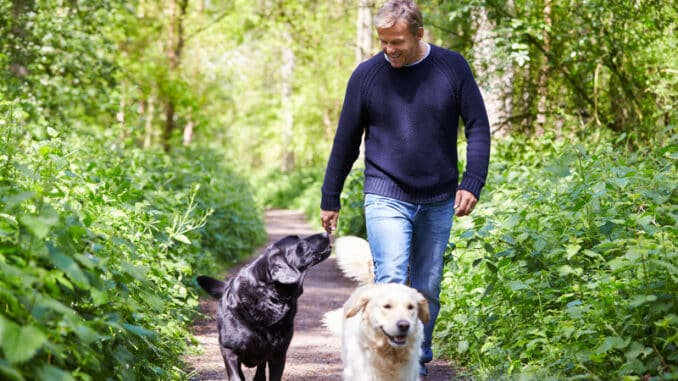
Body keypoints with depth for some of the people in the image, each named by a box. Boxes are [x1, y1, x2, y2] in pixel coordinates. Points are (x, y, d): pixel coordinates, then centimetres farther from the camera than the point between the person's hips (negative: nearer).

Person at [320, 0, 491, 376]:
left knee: (428, 289, 10)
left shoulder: (452, 67, -3)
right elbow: (346, 141, 3)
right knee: (390, 282, -15)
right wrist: (329, 199, 7)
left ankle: (418, 362, 26)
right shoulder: (367, 75, -5)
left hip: (438, 201, 2)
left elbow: (478, 126, 1)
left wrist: (472, 183, -10)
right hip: (386, 198, -2)